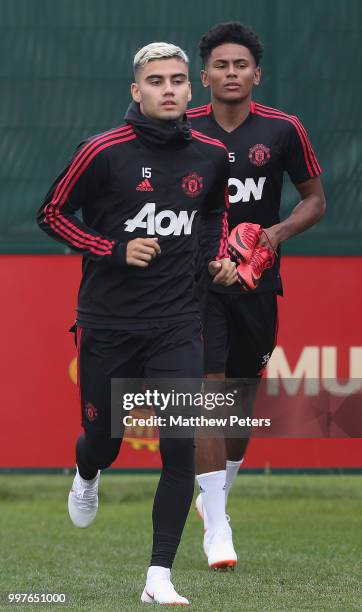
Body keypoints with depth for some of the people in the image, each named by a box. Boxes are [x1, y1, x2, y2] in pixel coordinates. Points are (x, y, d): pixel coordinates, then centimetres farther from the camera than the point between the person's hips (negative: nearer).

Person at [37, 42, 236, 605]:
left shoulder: (211, 155, 3)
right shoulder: (104, 152, -10)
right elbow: (52, 214, -3)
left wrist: (220, 257, 7)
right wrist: (116, 250, -13)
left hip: (176, 326, 2)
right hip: (107, 323, -2)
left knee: (180, 448, -12)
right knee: (104, 443, 11)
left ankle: (159, 577, -6)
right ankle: (86, 474, 51)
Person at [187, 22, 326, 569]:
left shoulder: (283, 130, -2)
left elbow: (315, 199, 7)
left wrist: (278, 232, -10)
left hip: (256, 280, 2)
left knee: (242, 401, 9)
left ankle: (218, 494, 34)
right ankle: (216, 524, -12)